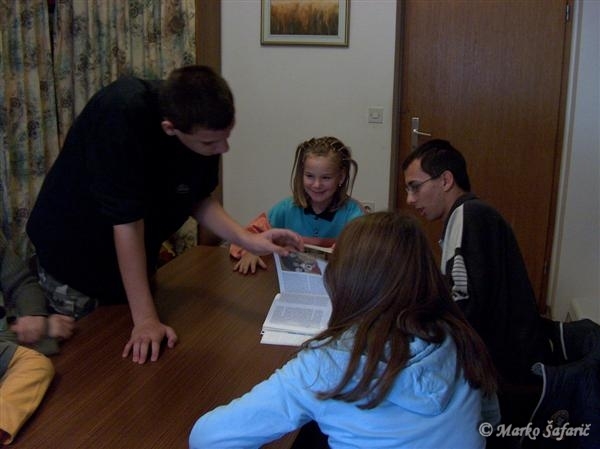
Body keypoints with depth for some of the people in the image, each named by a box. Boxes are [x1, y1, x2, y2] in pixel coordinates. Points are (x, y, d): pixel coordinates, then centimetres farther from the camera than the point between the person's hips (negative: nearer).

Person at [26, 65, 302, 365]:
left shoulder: (206, 125, -18)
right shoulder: (123, 115, -37)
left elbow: (197, 199, -4)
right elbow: (127, 220, -35)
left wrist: (248, 239, -19)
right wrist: (145, 319, -32)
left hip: (134, 258, 5)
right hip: (73, 251, -5)